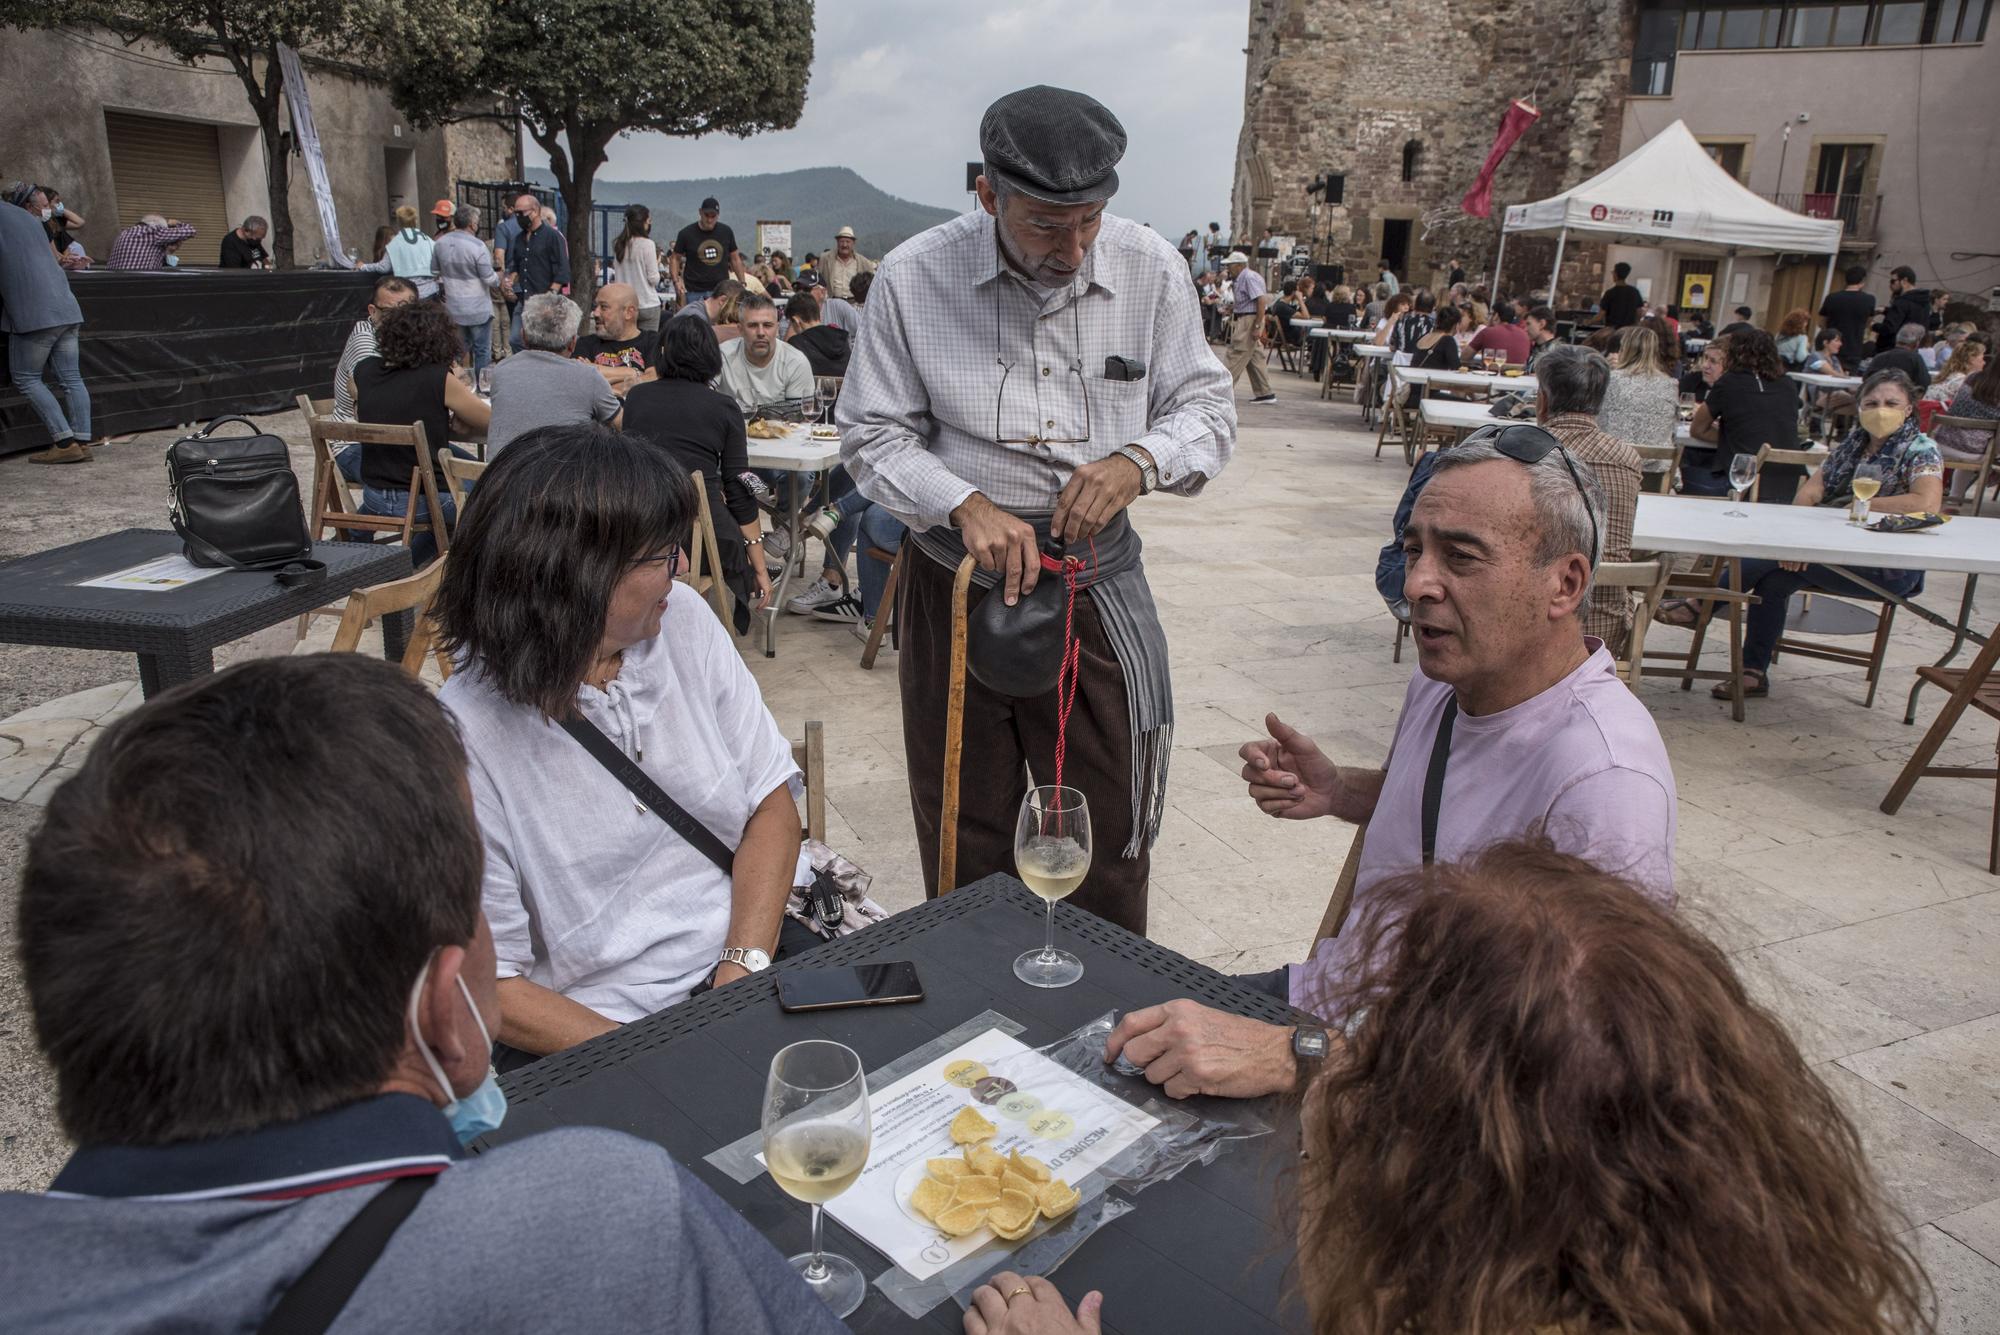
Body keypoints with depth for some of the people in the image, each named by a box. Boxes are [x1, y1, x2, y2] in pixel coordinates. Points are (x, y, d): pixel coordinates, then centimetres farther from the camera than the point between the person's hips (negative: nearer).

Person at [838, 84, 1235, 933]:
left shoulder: (1150, 268, -3)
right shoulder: (914, 279, -7)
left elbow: (1207, 406, 5)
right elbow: (872, 435, -2)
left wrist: (1139, 461, -17)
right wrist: (967, 505, -20)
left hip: (1097, 579, 1)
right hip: (956, 580, 0)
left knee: (1109, 843, 9)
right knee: (965, 845, 15)